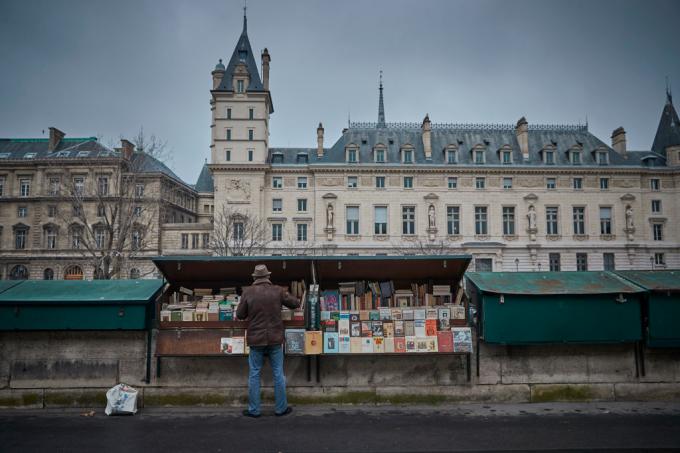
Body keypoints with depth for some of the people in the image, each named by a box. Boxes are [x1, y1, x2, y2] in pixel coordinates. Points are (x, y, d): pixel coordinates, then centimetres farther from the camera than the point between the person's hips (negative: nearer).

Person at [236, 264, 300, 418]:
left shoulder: (247, 292, -7)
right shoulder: (278, 291, -6)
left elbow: (239, 315, -1)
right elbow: (295, 303, 5)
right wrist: (285, 296, 22)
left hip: (256, 340, 0)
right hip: (275, 339, 0)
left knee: (254, 375, 10)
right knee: (278, 374, 10)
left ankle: (253, 410, 17)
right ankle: (281, 408, 18)